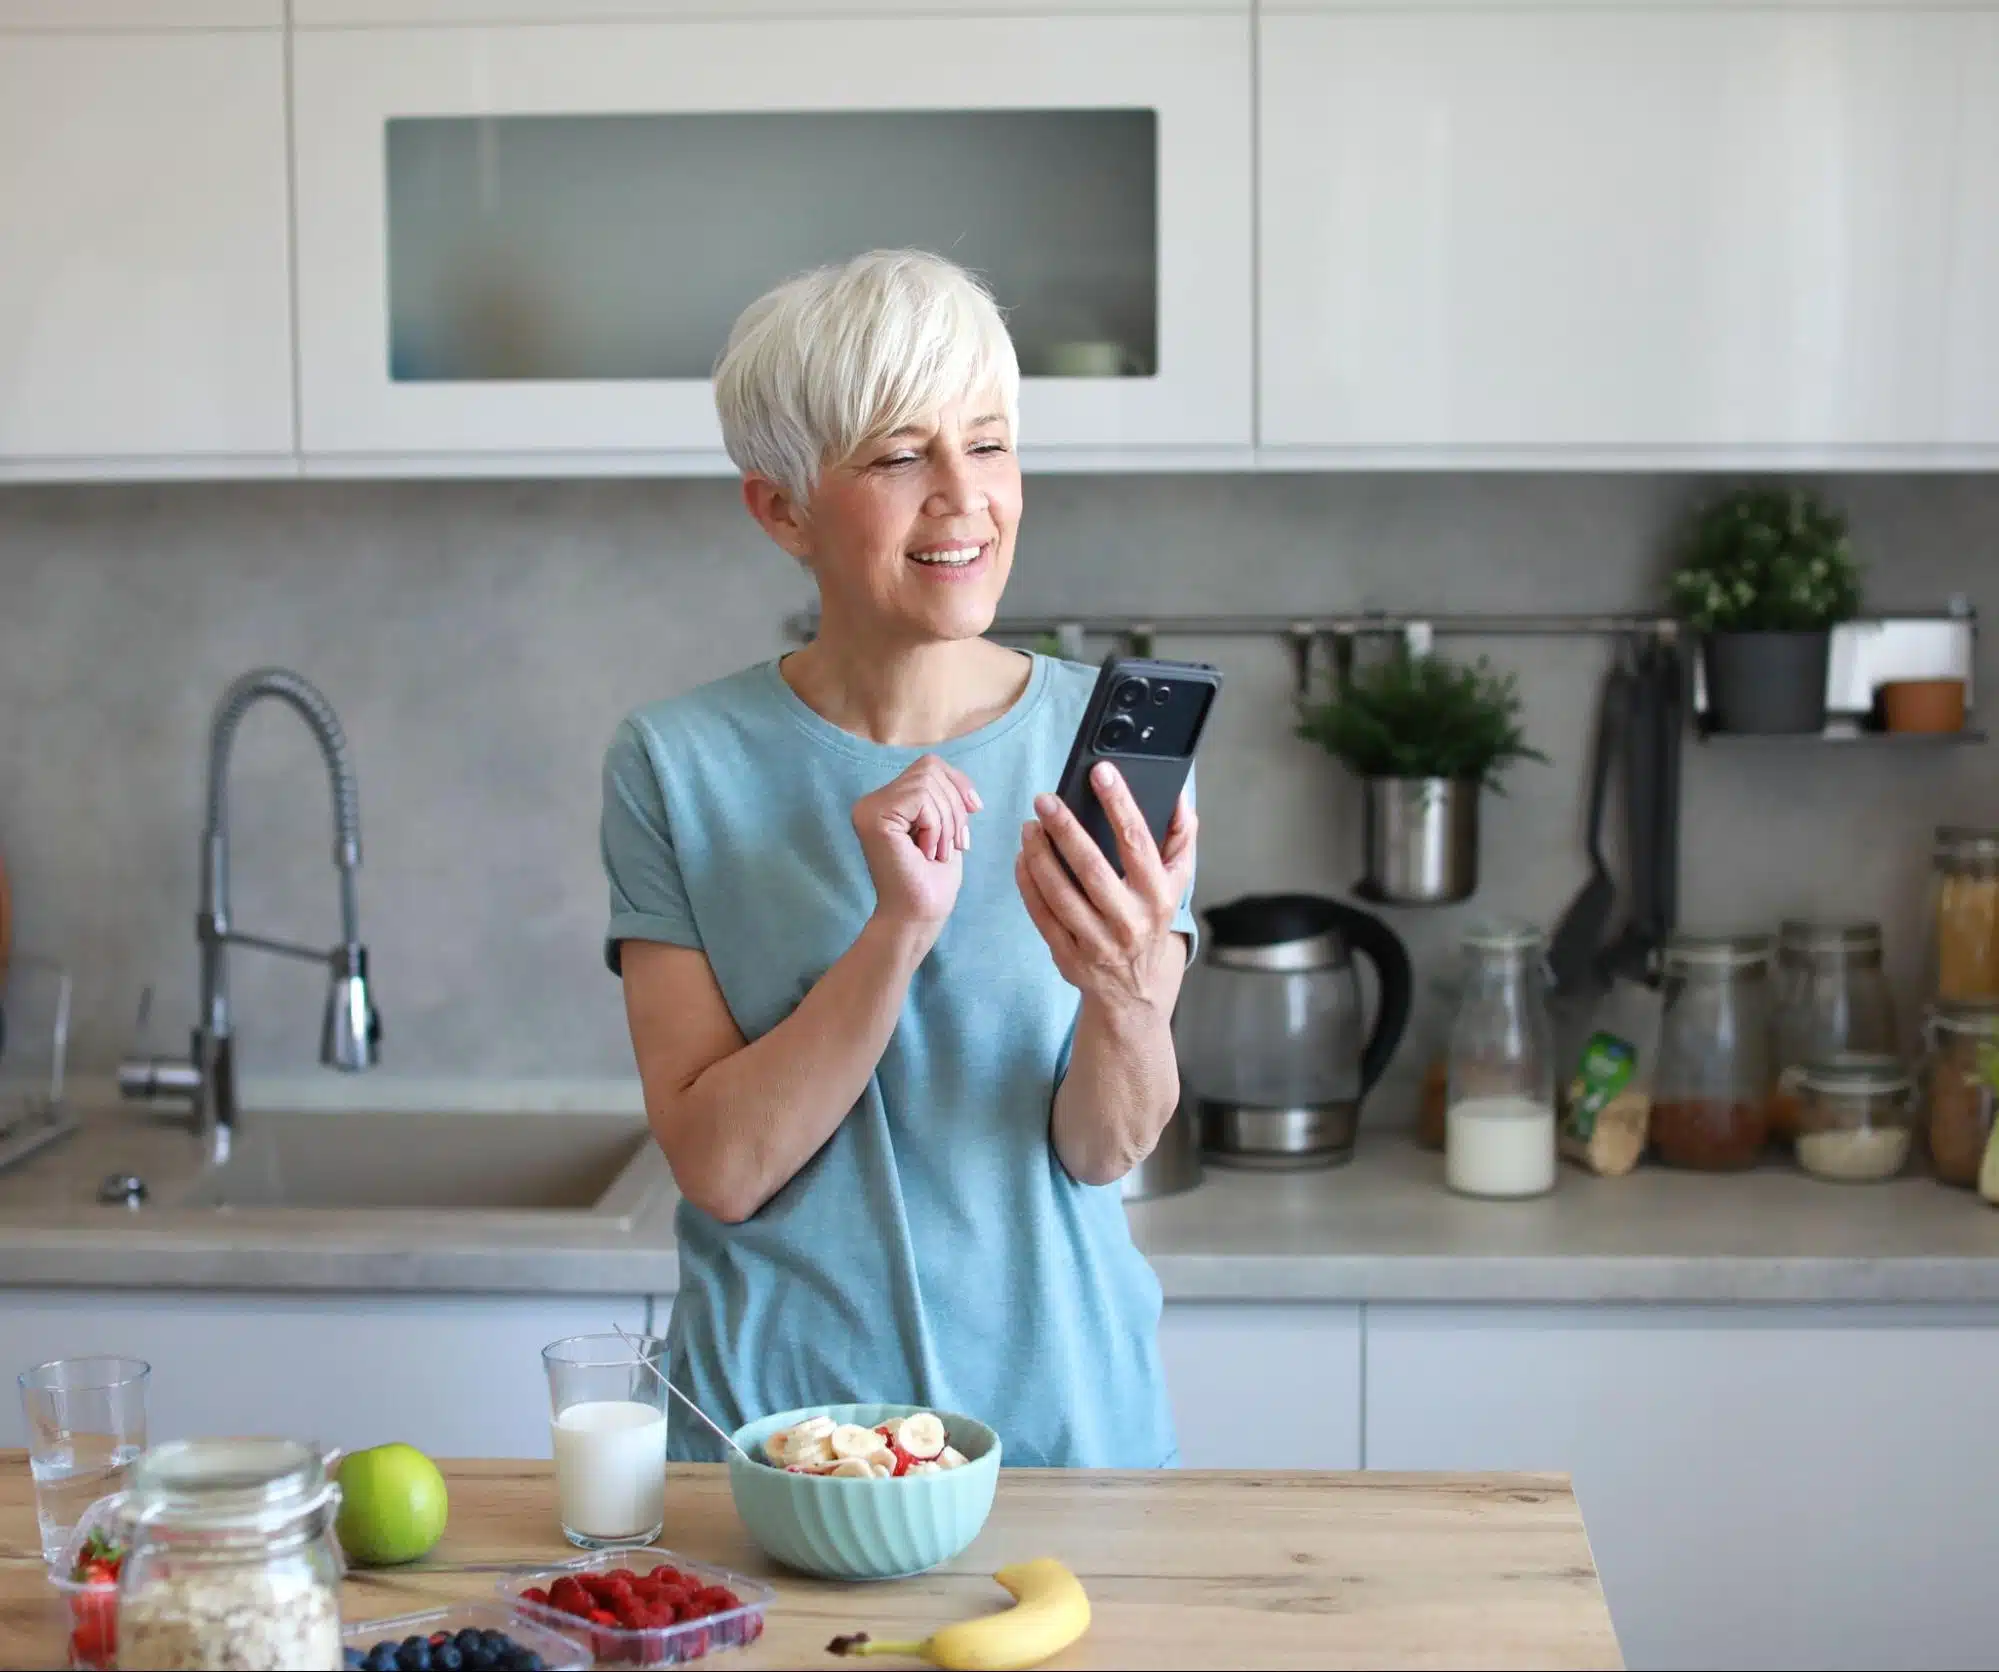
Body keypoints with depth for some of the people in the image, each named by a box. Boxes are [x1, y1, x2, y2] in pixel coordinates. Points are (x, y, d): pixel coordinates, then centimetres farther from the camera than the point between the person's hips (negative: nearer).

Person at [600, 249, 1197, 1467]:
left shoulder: (1110, 736, -2)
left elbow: (1108, 1149, -7)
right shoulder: (678, 765, -4)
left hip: (1065, 1417, 1)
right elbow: (721, 1164, -11)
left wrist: (1126, 991, -27)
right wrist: (899, 931, -23)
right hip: (773, 1433, -1)